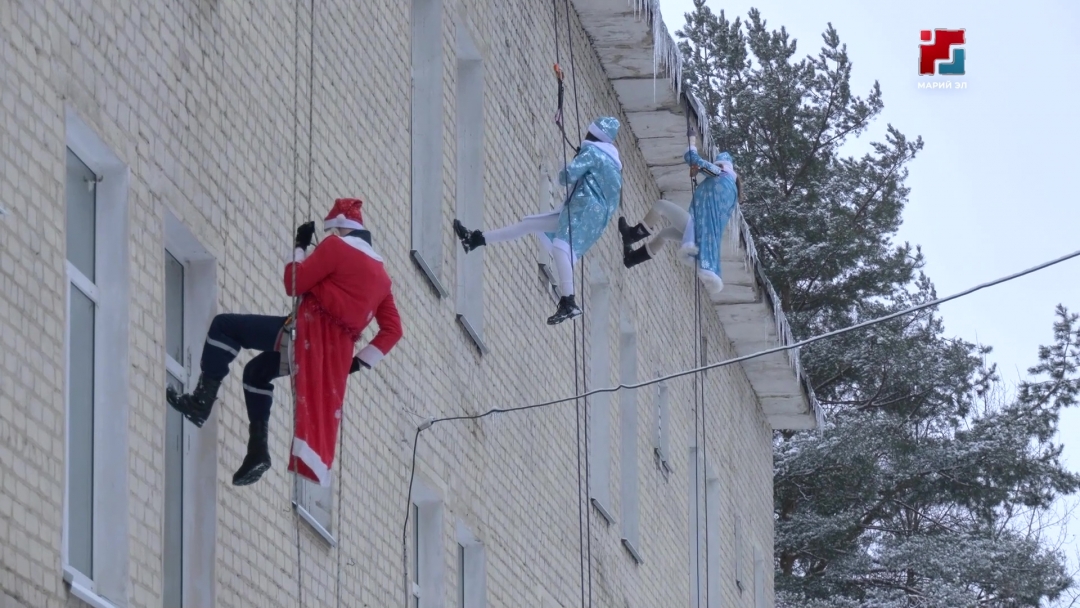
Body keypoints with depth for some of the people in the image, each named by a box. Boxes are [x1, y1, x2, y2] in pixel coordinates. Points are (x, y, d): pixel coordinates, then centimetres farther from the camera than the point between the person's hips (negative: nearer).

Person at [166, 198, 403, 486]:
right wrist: (361, 360, 15)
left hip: (310, 330, -8)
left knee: (224, 326, -3)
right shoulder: (380, 273, 19)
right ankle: (258, 450, 16)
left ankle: (202, 401, -13)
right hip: (337, 350, 8)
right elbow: (393, 329, 16)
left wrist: (300, 246, 9)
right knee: (256, 372, 26)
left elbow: (295, 284, -6)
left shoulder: (337, 246, -3)